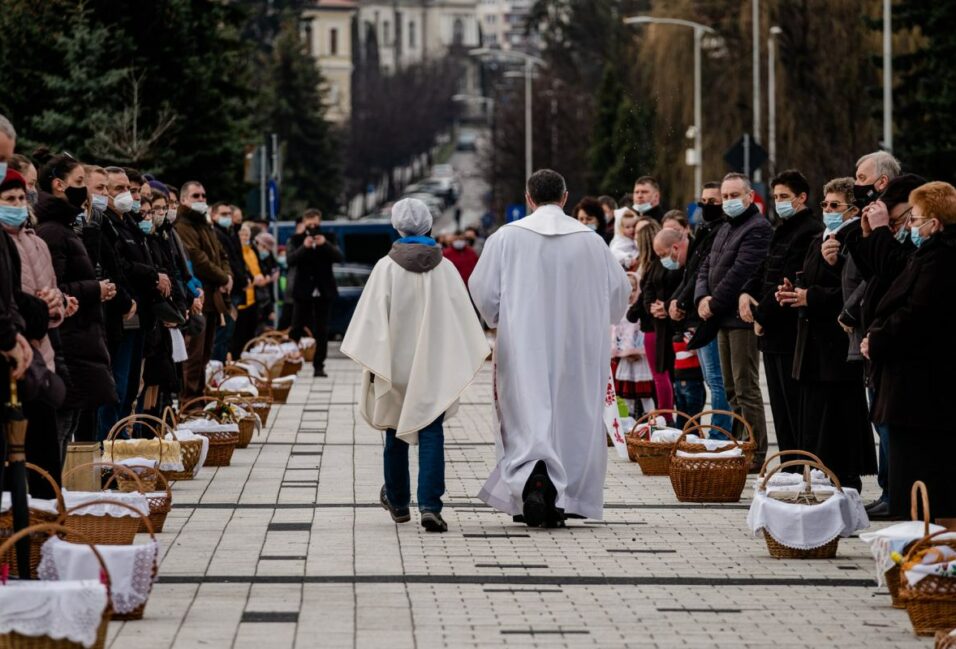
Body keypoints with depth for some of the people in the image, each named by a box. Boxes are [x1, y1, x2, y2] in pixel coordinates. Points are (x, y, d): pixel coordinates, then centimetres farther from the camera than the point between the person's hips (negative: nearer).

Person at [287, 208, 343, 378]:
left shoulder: (327, 240, 4)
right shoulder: (296, 240, 1)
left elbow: (340, 257, -9)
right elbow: (290, 260, -12)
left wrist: (325, 244, -22)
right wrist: (304, 247, -27)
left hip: (324, 292, 1)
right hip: (303, 292, -1)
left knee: (322, 331, 3)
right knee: (296, 330, 0)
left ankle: (319, 366, 7)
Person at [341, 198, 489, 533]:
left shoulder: (387, 267, -7)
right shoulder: (444, 267, -3)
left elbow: (374, 315, -8)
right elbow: (461, 314, 0)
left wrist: (371, 362, -2)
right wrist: (463, 361, 9)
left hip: (395, 360, 0)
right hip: (434, 364, 0)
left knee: (396, 431, 16)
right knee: (431, 434, -2)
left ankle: (397, 502, 29)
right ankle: (430, 505, -17)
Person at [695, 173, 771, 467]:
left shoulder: (758, 228, -11)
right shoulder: (725, 229, 20)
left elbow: (740, 272, -18)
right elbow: (707, 267, 18)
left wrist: (714, 303, -12)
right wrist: (702, 297, -1)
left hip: (742, 319, -10)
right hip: (724, 320, 10)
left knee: (746, 389, -9)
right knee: (731, 389, 12)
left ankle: (756, 455, -8)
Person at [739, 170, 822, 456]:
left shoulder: (810, 232, -15)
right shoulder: (782, 230, 17)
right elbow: (765, 271, 23)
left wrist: (762, 317, -14)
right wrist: (747, 293, 3)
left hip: (792, 334, -10)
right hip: (773, 335, 10)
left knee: (795, 409, -8)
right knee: (781, 410, 12)